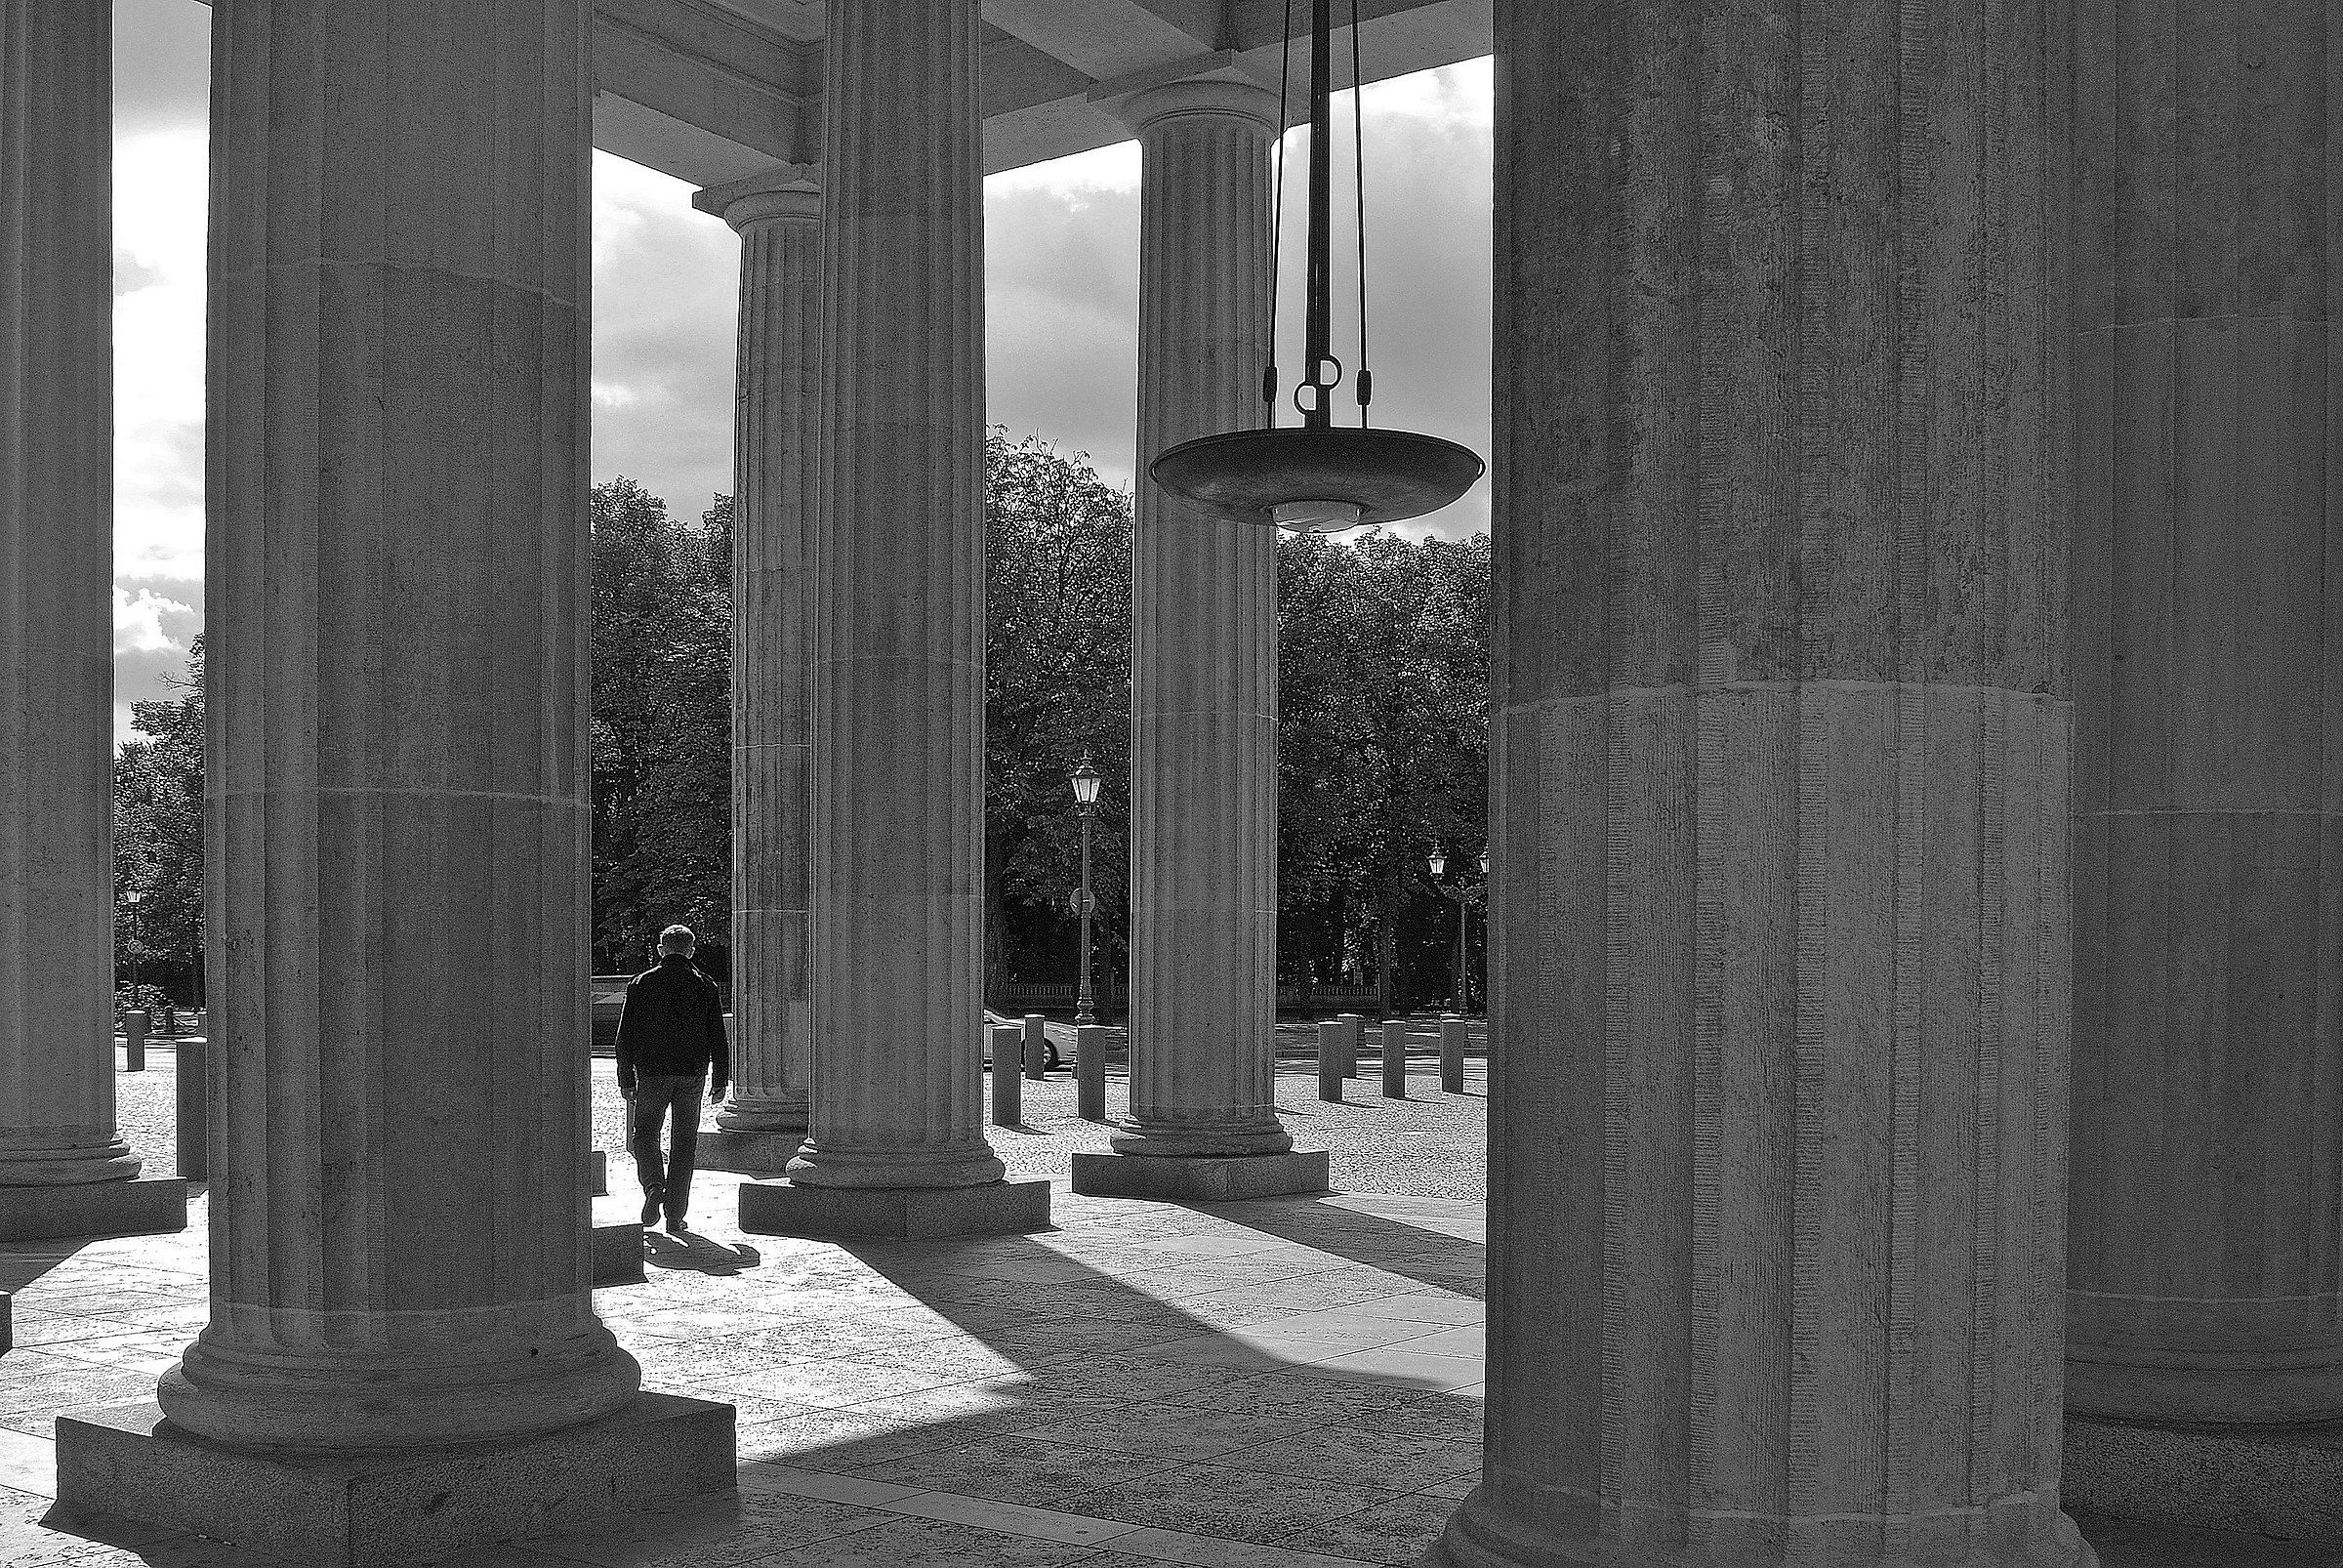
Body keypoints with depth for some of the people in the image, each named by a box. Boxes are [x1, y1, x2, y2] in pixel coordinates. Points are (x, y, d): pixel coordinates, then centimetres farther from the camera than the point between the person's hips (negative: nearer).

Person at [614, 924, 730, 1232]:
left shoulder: (641, 984, 2)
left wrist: (626, 1079, 7)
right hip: (693, 1074, 1)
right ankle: (675, 1215, 7)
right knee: (683, 1141, 7)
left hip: (652, 1073, -1)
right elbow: (718, 1038, 3)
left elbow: (625, 1036, 1)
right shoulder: (704, 986, 4)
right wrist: (720, 1080, 8)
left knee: (645, 1134, 12)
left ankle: (653, 1185, -15)